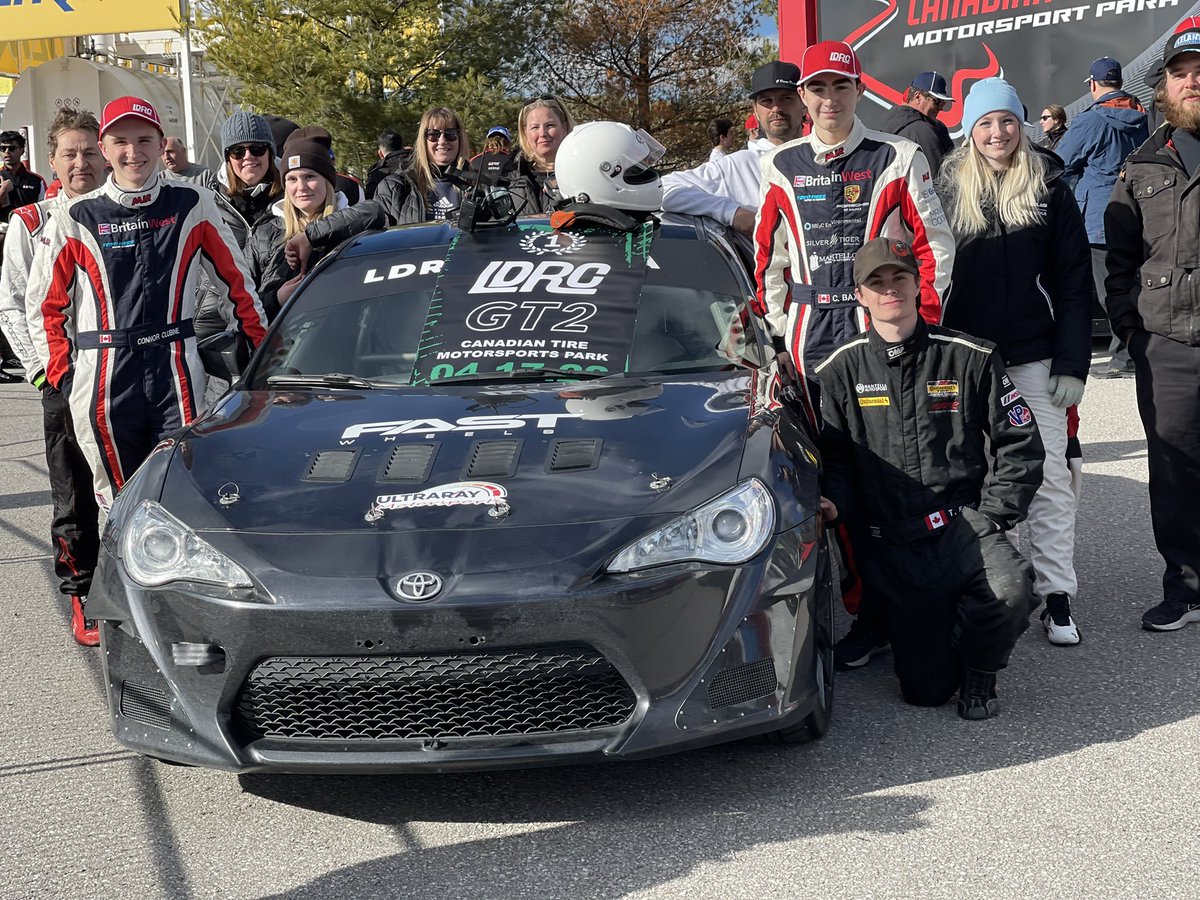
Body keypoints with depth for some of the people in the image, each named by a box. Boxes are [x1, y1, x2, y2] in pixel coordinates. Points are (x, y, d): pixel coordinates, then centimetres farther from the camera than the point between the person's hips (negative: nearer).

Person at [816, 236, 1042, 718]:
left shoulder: (969, 358, 3)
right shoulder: (840, 371, 6)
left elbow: (1019, 442, 5)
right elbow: (832, 455, 9)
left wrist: (992, 515, -5)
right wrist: (835, 503, -11)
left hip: (963, 525, 0)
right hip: (891, 546, 1)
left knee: (1011, 590, -34)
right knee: (926, 689, -4)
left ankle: (979, 669, 1)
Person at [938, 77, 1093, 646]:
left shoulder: (1050, 191, 3)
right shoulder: (948, 191, 3)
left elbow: (1074, 282, 2)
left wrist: (1072, 363, -6)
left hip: (1034, 361, 0)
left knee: (1049, 477, -1)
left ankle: (1057, 597, 6)